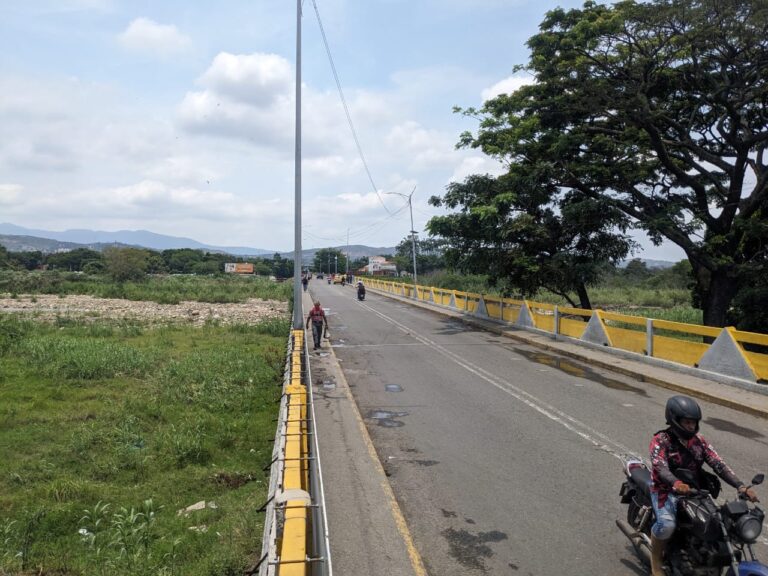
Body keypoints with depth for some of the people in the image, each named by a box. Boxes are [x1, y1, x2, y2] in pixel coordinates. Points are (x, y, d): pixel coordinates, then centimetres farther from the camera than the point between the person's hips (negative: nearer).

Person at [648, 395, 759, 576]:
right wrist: (677, 484, -50)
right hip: (666, 491, -6)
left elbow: (718, 464, -5)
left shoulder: (698, 440, 4)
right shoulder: (660, 440, -14)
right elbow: (660, 467, -29)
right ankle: (656, 558, -1)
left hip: (693, 491, 6)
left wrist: (741, 486, -20)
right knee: (666, 525, -30)